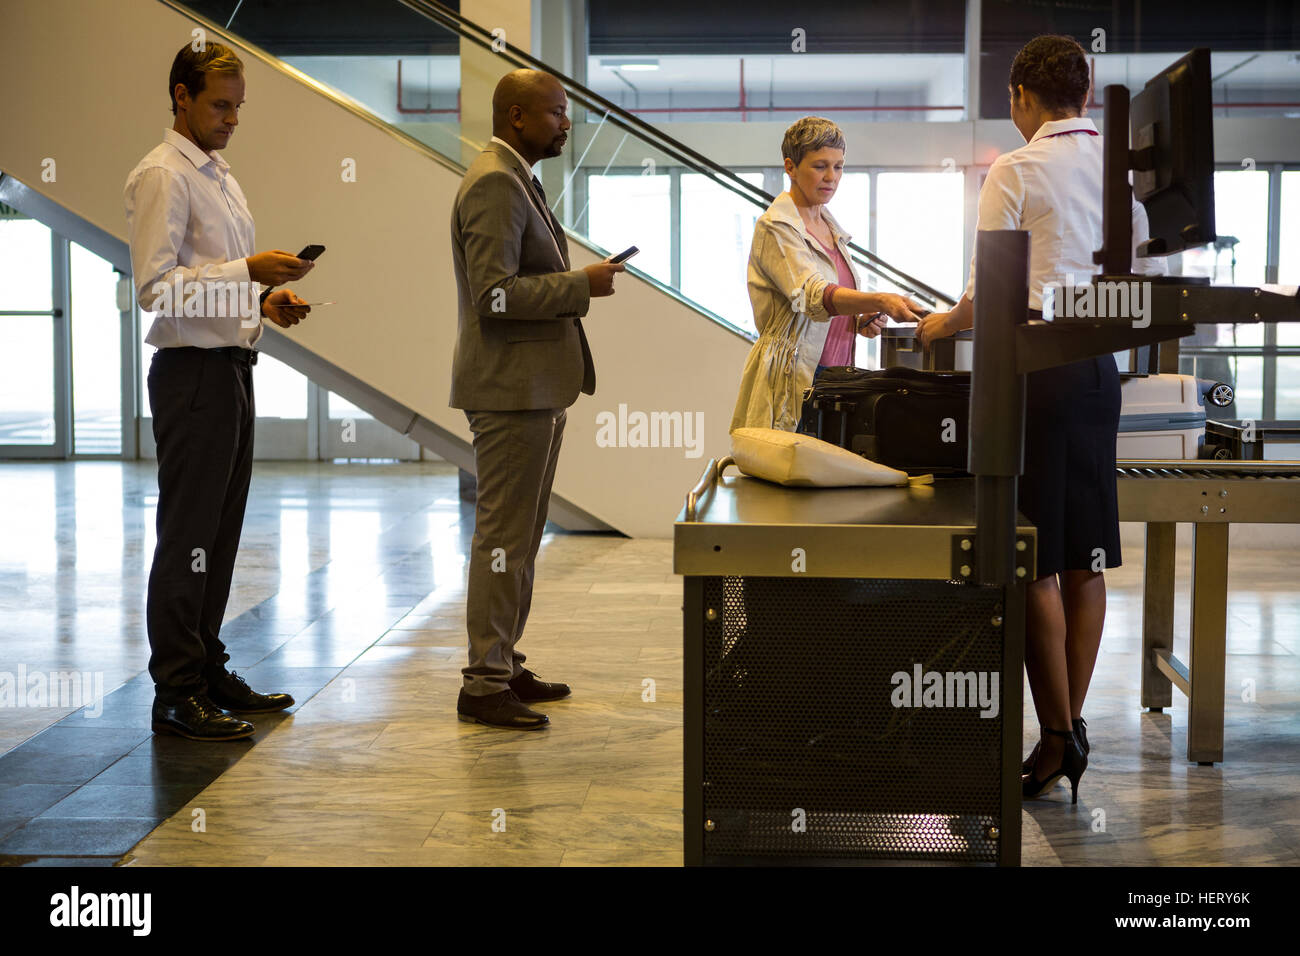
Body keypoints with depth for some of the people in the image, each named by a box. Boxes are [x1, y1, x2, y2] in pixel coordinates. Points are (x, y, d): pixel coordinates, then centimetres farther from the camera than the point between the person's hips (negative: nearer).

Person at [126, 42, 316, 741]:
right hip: (192, 374, -9)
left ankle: (208, 671, 23)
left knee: (221, 531, 13)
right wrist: (248, 272, -22)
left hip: (232, 368, 9)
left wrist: (265, 300, 8)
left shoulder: (218, 173, 19)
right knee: (188, 537, -6)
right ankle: (176, 694, 0)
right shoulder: (162, 175, -10)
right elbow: (154, 286, -19)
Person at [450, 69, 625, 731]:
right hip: (511, 388, -11)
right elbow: (494, 293, -25)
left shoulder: (515, 179, 18)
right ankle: (484, 685, -3)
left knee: (519, 535, 16)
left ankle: (501, 663, 24)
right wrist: (581, 285, -19)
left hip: (533, 387, 11)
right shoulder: (495, 183, -16)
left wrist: (574, 286, 18)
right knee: (504, 537, -8)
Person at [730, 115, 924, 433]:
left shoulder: (831, 226, 16)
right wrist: (880, 301, -40)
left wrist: (863, 319, 5)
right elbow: (813, 294, -26)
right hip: (793, 379, -7)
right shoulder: (776, 228, -10)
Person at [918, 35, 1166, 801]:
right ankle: (1072, 726, 16)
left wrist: (944, 325, 11)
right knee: (1085, 560, 10)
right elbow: (1155, 277, 12)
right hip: (1101, 366, 6)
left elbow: (989, 292, -8)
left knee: (1037, 563, -1)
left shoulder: (1016, 171, -7)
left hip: (1037, 366, -6)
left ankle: (1058, 734, 0)